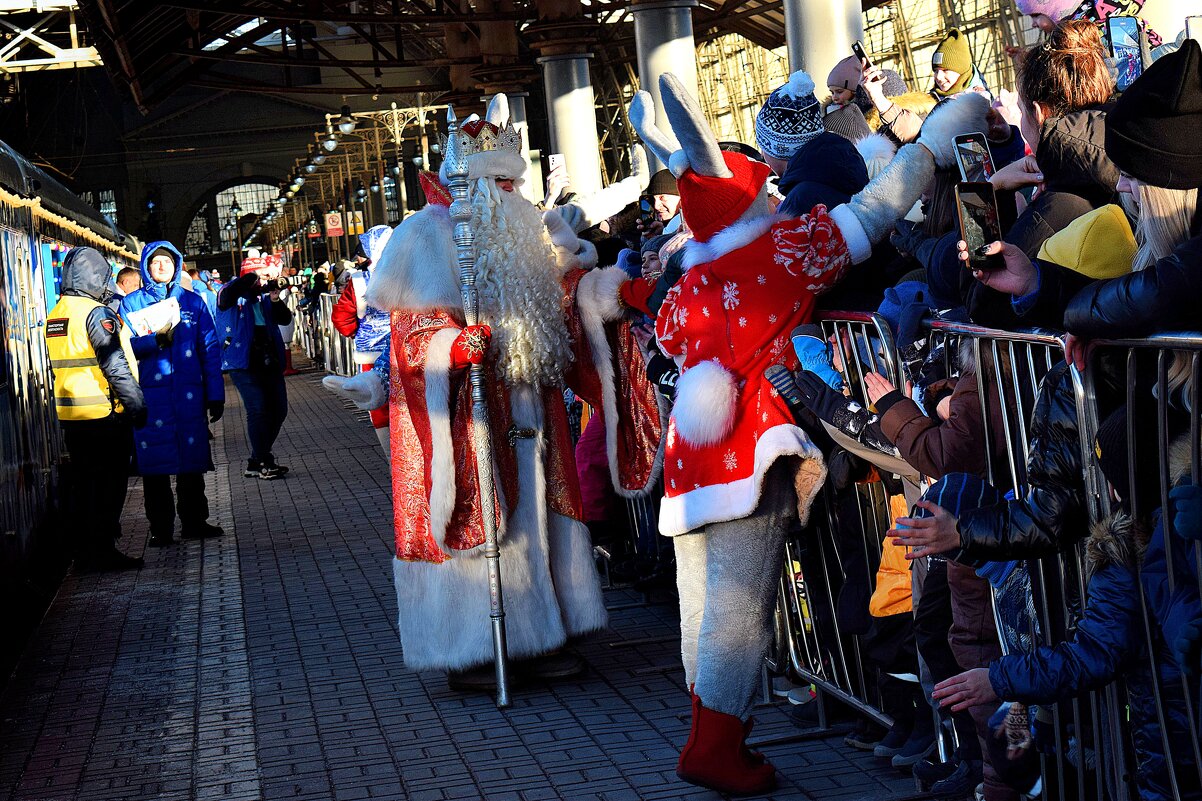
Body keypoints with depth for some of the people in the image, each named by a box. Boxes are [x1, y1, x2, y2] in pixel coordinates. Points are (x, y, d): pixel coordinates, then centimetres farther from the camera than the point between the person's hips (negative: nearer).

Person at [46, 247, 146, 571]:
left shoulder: (54, 315, 12)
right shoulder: (96, 313, -14)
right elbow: (115, 366, -18)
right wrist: (137, 405, -13)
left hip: (69, 415, 8)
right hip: (104, 414, -8)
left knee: (81, 483, 13)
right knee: (109, 484, -2)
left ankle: (83, 550, 19)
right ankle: (103, 551, -1)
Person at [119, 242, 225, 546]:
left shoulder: (192, 301, 10)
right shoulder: (131, 303, 5)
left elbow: (210, 350, 9)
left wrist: (215, 395, 5)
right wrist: (156, 340, -19)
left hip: (189, 395, 2)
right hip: (149, 395, -2)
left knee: (192, 459, 7)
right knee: (155, 463, 1)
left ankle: (194, 521, 20)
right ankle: (160, 528, 9)